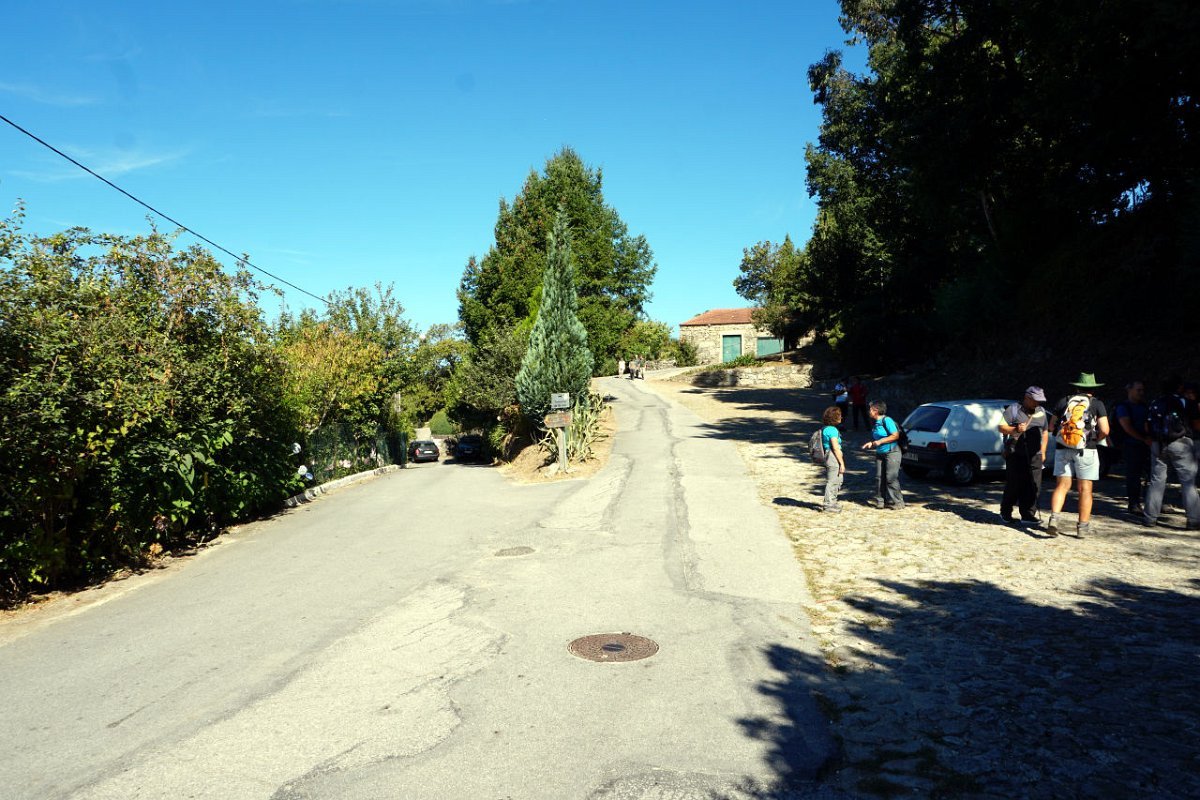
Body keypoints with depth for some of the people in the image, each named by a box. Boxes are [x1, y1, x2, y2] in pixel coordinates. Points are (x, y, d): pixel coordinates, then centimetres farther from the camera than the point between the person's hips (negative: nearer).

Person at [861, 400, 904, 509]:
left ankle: (896, 502, -1)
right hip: (880, 454, 8)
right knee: (879, 478, 5)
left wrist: (880, 441, -19)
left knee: (891, 478, -9)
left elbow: (895, 435, -18)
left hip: (892, 452, -8)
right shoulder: (875, 423, 12)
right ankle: (881, 501, 12)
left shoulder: (887, 420, -14)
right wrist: (871, 443, 4)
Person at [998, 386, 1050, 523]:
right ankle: (1005, 512, 12)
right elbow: (1001, 427, -2)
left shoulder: (1041, 412, 17)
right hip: (1015, 454, -5)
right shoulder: (1013, 409, 1)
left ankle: (1028, 514, 6)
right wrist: (1015, 429, -19)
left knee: (1033, 487, -1)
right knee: (1014, 484, -3)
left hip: (1034, 455, 5)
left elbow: (1045, 432, 24)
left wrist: (1043, 452, 18)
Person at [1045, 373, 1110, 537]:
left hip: (1063, 449, 2)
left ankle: (1054, 518, -13)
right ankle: (1082, 526, 7)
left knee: (1062, 486, 5)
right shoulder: (1097, 404, 1)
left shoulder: (1064, 401, 9)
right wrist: (1095, 440, 11)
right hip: (1086, 450, -2)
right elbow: (1105, 431, -7)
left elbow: (1051, 426, 10)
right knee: (1085, 489, 4)